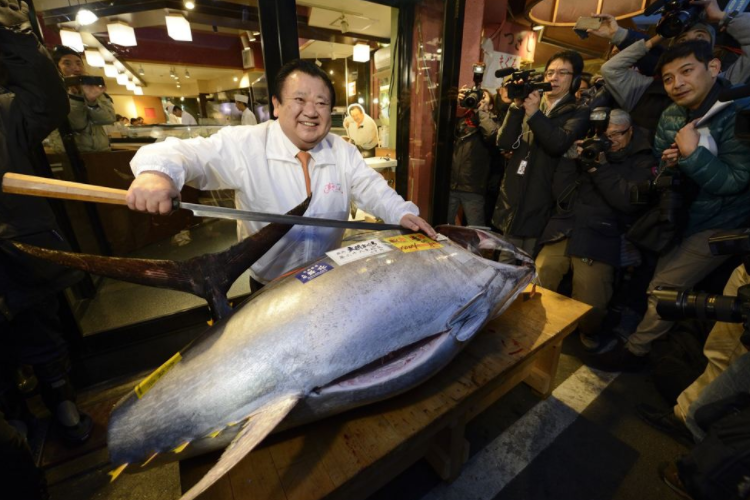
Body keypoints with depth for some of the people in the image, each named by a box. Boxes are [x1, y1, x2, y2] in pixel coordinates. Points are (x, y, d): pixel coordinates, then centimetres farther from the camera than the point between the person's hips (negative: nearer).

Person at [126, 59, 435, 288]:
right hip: (269, 287, -2)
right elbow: (185, 153, -22)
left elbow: (371, 188, -6)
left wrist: (402, 213, -24)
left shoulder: (343, 152, -5)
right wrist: (157, 172, -46)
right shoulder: (244, 145, -18)